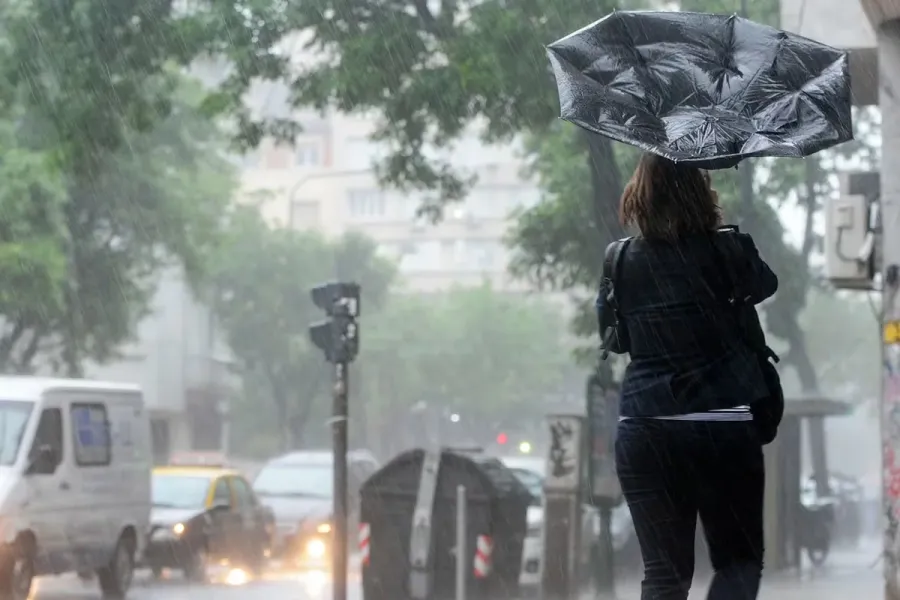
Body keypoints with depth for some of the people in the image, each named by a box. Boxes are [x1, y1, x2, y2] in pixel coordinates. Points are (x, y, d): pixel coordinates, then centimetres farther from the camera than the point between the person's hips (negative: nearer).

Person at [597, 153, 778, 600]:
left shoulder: (623, 262, 3)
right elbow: (765, 284, 17)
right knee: (740, 560, 11)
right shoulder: (724, 252, -4)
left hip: (644, 432, 3)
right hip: (722, 428, -2)